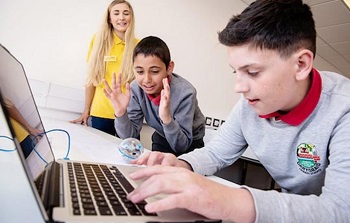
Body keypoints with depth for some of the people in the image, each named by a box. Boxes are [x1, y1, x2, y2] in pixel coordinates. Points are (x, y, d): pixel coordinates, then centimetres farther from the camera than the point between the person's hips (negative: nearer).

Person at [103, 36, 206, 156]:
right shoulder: (136, 88, -18)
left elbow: (181, 146, -26)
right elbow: (130, 136, -14)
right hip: (161, 139, 1)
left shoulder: (185, 93, -29)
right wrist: (120, 112, -31)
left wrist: (167, 118, -42)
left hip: (189, 144, -1)